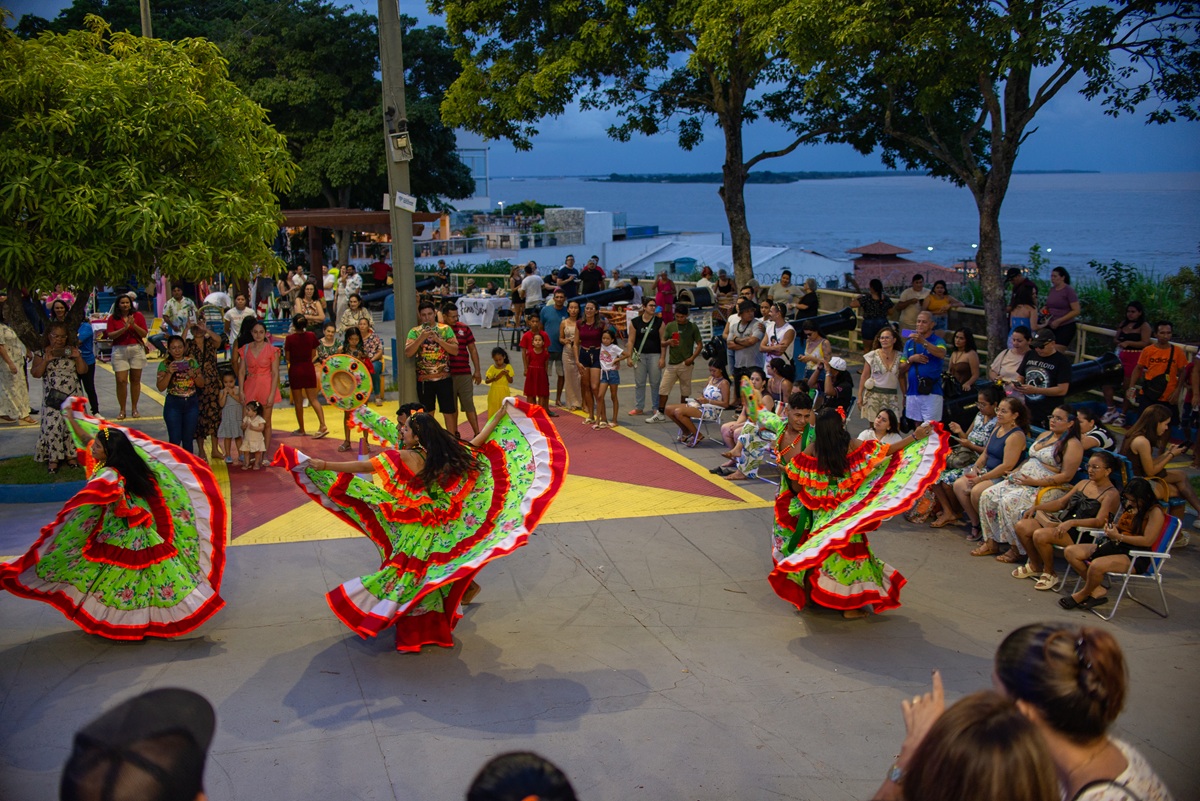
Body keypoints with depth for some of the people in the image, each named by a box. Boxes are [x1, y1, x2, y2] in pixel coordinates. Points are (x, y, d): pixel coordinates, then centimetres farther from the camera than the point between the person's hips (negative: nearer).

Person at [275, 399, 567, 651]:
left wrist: (323, 465, -25)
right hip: (442, 525, 6)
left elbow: (363, 466, -25)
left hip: (415, 531, -6)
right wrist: (500, 416, 18)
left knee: (409, 573, 3)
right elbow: (478, 442, 8)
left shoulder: (404, 458, -21)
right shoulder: (450, 453, -4)